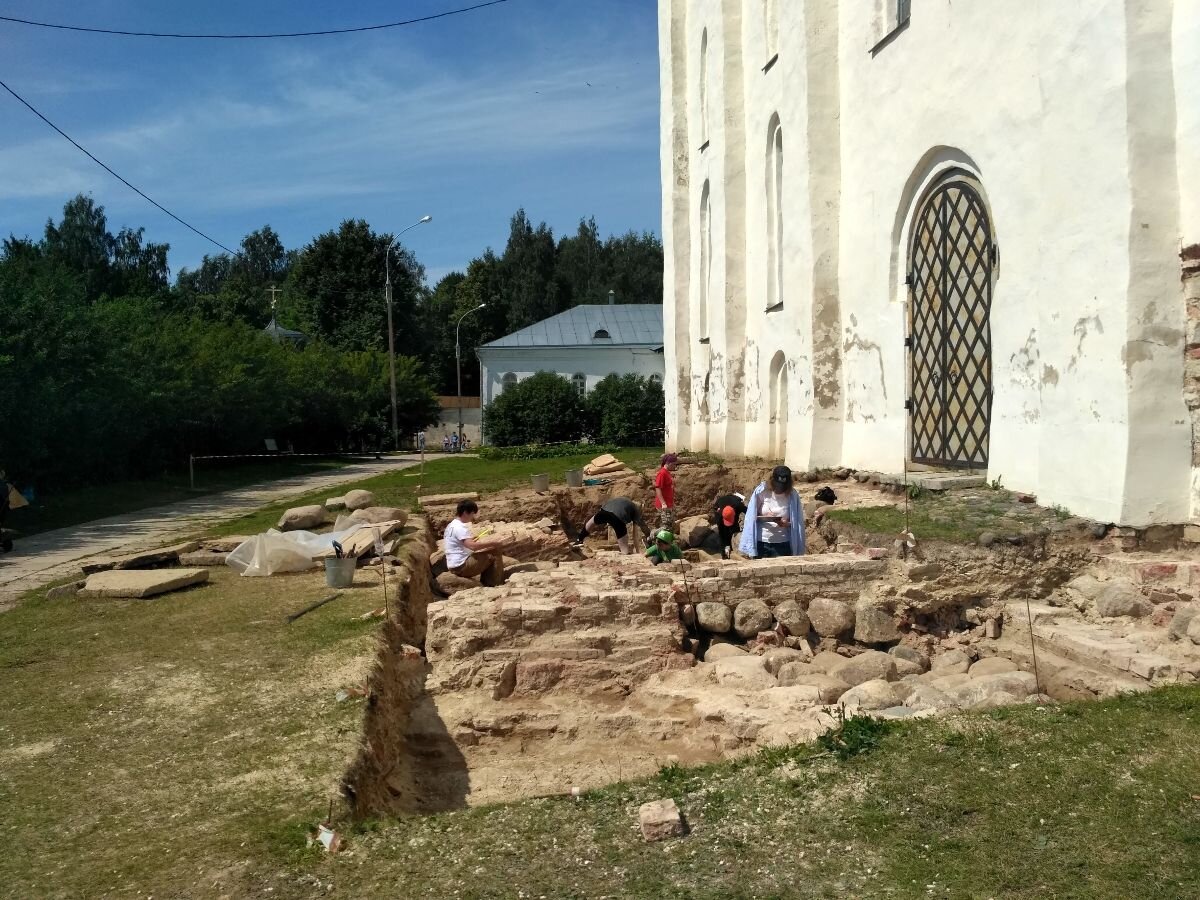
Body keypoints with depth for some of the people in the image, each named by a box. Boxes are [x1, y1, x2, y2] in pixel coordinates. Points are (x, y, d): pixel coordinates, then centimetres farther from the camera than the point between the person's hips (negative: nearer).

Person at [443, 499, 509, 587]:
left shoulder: (452, 525, 12)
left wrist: (470, 540, 21)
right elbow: (473, 546, -32)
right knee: (495, 555, -10)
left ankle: (485, 585, 19)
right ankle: (498, 586, -2)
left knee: (489, 554, 21)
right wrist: (493, 543, -27)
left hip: (455, 565, 10)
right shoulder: (460, 527, -19)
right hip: (461, 566, -10)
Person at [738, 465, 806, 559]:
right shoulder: (761, 491, -8)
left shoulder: (792, 495, -7)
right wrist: (763, 517, -20)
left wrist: (787, 523, -21)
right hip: (761, 542, 0)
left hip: (782, 544, 0)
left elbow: (797, 521, -2)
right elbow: (752, 516, -1)